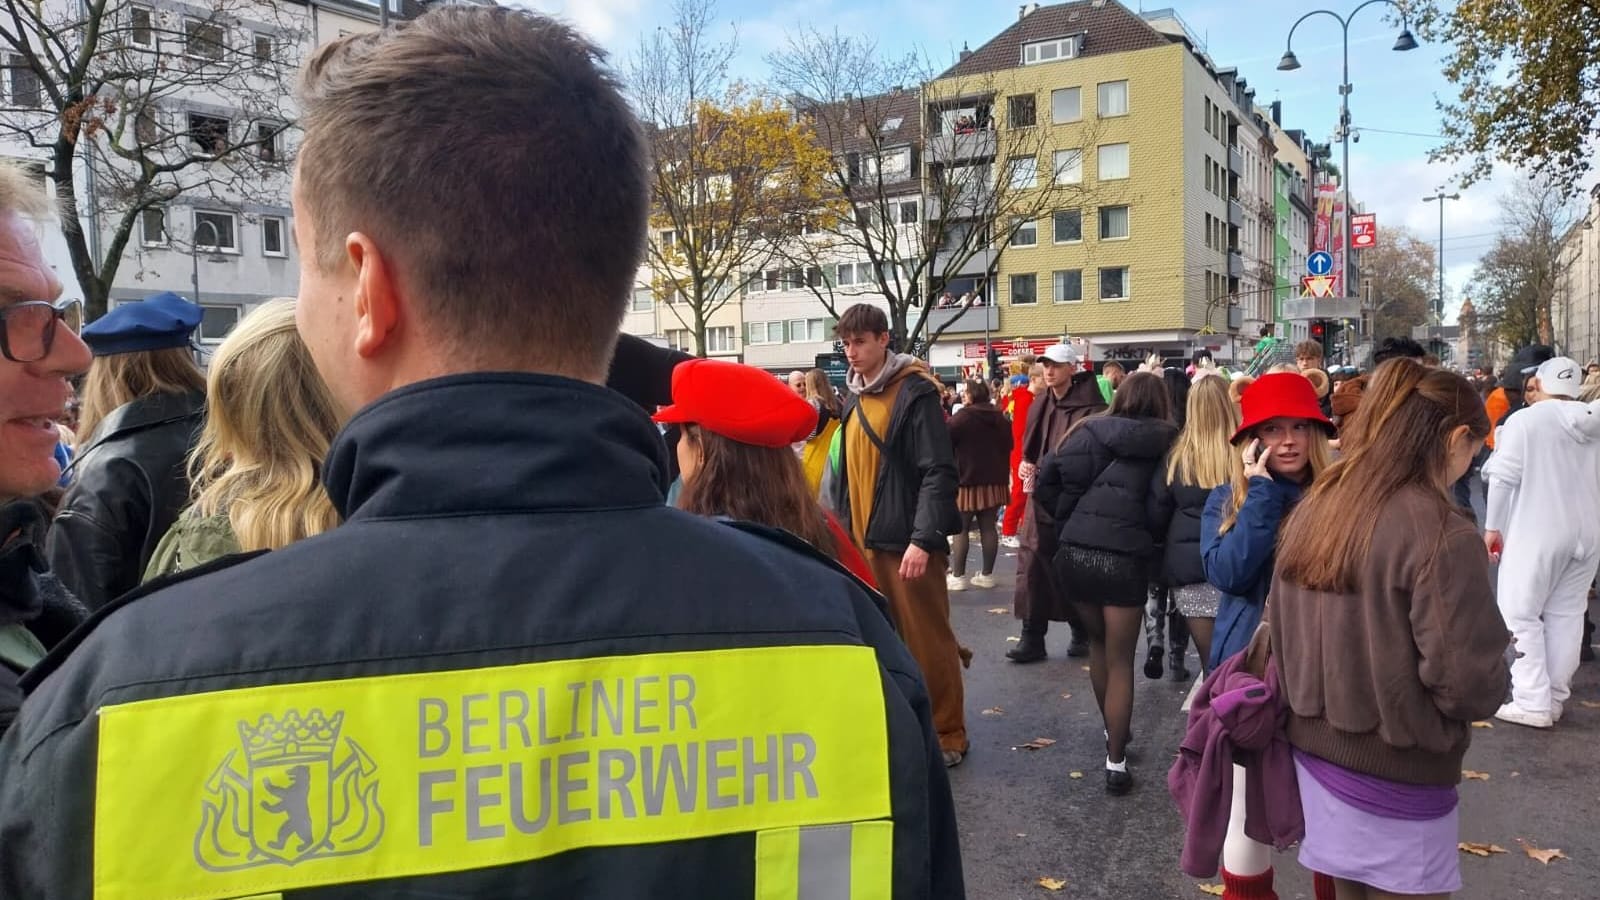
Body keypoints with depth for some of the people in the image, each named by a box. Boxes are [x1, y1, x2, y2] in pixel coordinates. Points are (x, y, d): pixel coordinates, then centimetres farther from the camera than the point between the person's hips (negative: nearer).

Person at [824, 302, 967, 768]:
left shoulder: (915, 392, -10)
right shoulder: (855, 398, 13)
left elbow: (939, 471, -16)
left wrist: (922, 539, -22)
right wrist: (841, 530, 14)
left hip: (906, 541, -7)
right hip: (864, 540, 7)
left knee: (926, 640, 1)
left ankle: (946, 733, 14)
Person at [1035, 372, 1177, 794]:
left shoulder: (1089, 432, 5)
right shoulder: (1166, 444, 1)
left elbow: (1046, 482, 0)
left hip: (1074, 551, 3)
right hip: (1124, 557, -2)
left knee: (1098, 643, 23)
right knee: (1120, 660, 8)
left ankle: (1111, 732, 36)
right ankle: (1115, 761, 7)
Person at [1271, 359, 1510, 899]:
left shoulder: (1315, 508, 1)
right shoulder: (1441, 533, -21)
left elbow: (1283, 629, 8)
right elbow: (1470, 684, -21)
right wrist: (1493, 678, -1)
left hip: (1315, 749, 7)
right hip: (1395, 774, -6)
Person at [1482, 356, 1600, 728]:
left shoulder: (1525, 420, -10)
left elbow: (1503, 478, -12)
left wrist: (1493, 526, -4)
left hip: (1537, 532, -6)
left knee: (1520, 615, 1)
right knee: (1567, 615, 11)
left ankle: (1533, 703, -2)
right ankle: (1554, 699, 17)